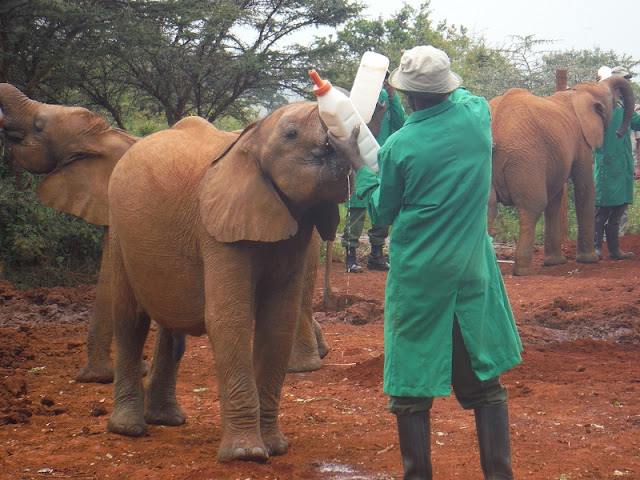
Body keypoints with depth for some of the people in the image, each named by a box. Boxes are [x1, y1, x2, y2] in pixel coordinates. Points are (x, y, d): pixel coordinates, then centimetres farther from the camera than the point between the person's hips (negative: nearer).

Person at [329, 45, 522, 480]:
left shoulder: (399, 146, -12)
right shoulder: (477, 116, -4)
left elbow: (382, 212, 4)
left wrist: (356, 161, 13)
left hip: (417, 277, -3)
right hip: (472, 272, 3)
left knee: (411, 387, 6)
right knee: (485, 383, 11)